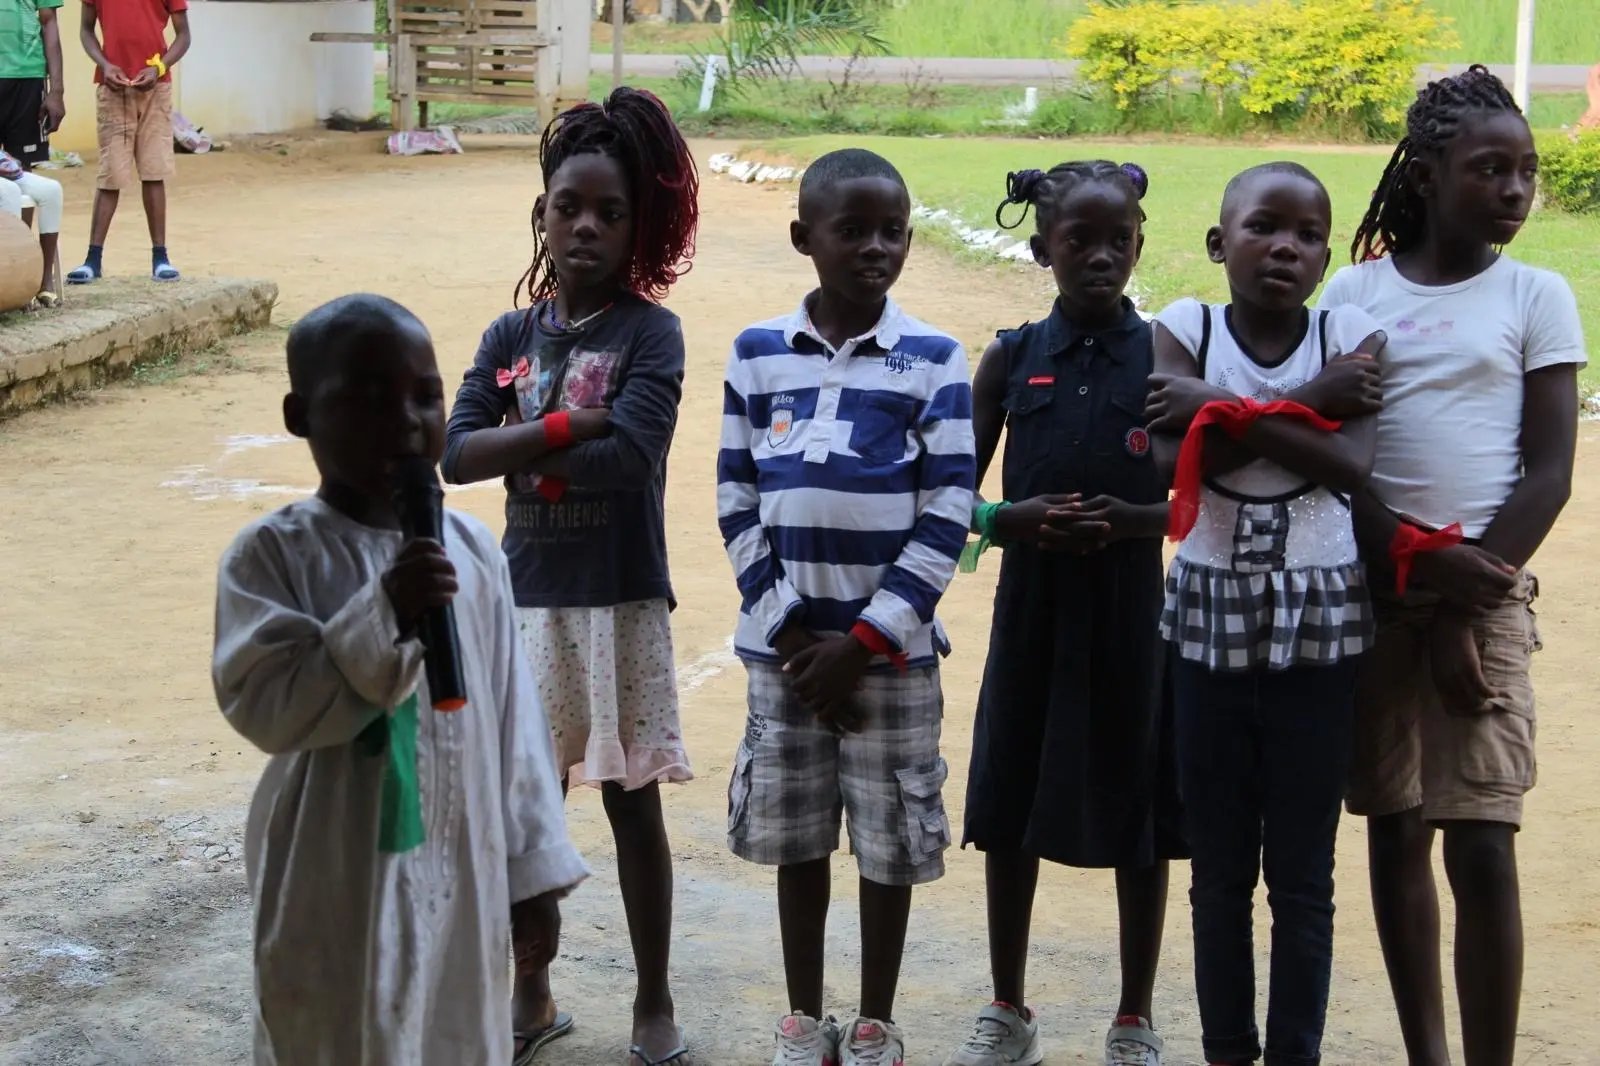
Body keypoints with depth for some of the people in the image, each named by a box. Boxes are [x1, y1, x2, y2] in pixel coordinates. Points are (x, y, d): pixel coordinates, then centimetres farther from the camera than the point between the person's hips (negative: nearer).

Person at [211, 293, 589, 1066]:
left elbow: (511, 716, 5)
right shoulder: (274, 554, -10)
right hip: (336, 897, -3)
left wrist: (533, 871, 8)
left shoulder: (471, 549, 1)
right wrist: (381, 616, -28)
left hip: (462, 884, 4)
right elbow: (262, 706, -19)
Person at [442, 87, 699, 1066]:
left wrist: (526, 455, -10)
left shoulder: (650, 333, -7)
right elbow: (456, 454, -6)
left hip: (622, 604, -4)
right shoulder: (509, 337, 5)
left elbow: (630, 457, -21)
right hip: (528, 601, 4)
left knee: (633, 805, 7)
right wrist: (568, 426, -17)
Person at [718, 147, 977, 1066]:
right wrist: (788, 624, -6)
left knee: (890, 842, 7)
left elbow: (948, 515, -8)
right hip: (786, 642, 2)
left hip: (892, 646, -2)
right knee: (797, 836, 11)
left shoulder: (935, 361, -5)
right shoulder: (757, 354, 1)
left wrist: (866, 636, -12)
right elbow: (738, 499, 2)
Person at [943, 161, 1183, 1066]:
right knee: (1010, 806, 9)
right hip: (1032, 606, 2)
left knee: (1138, 811, 6)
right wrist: (1014, 519, -16)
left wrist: (1134, 519, -19)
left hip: (1133, 608, -2)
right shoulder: (1012, 357, 2)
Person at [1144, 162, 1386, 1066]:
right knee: (1220, 868, 10)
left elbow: (1351, 468, -18)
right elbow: (1179, 461, -17)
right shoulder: (1186, 329, -2)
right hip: (1211, 622, 1)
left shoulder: (1352, 335, -3)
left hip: (1319, 627, 0)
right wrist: (1308, 401, -16)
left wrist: (1222, 406, -18)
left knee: (1303, 873, 7)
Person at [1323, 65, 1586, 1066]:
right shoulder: (1357, 290, 4)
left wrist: (1466, 598, -9)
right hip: (1375, 590, 2)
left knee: (1482, 843, -7)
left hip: (1487, 595, -1)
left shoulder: (1537, 297, 2)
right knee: (1396, 831, 7)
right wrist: (1415, 560, -13)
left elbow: (1550, 472, -2)